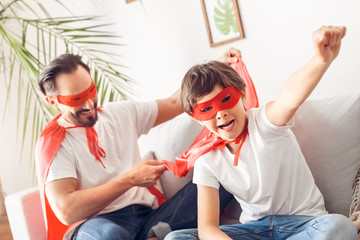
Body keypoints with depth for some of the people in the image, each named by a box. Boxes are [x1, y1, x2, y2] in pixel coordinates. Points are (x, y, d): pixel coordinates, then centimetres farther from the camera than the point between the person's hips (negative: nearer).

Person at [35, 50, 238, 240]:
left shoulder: (122, 113, 16)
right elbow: (66, 211, -16)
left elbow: (175, 103, 23)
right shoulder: (53, 143, -2)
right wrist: (130, 179, -15)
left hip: (149, 215, 6)